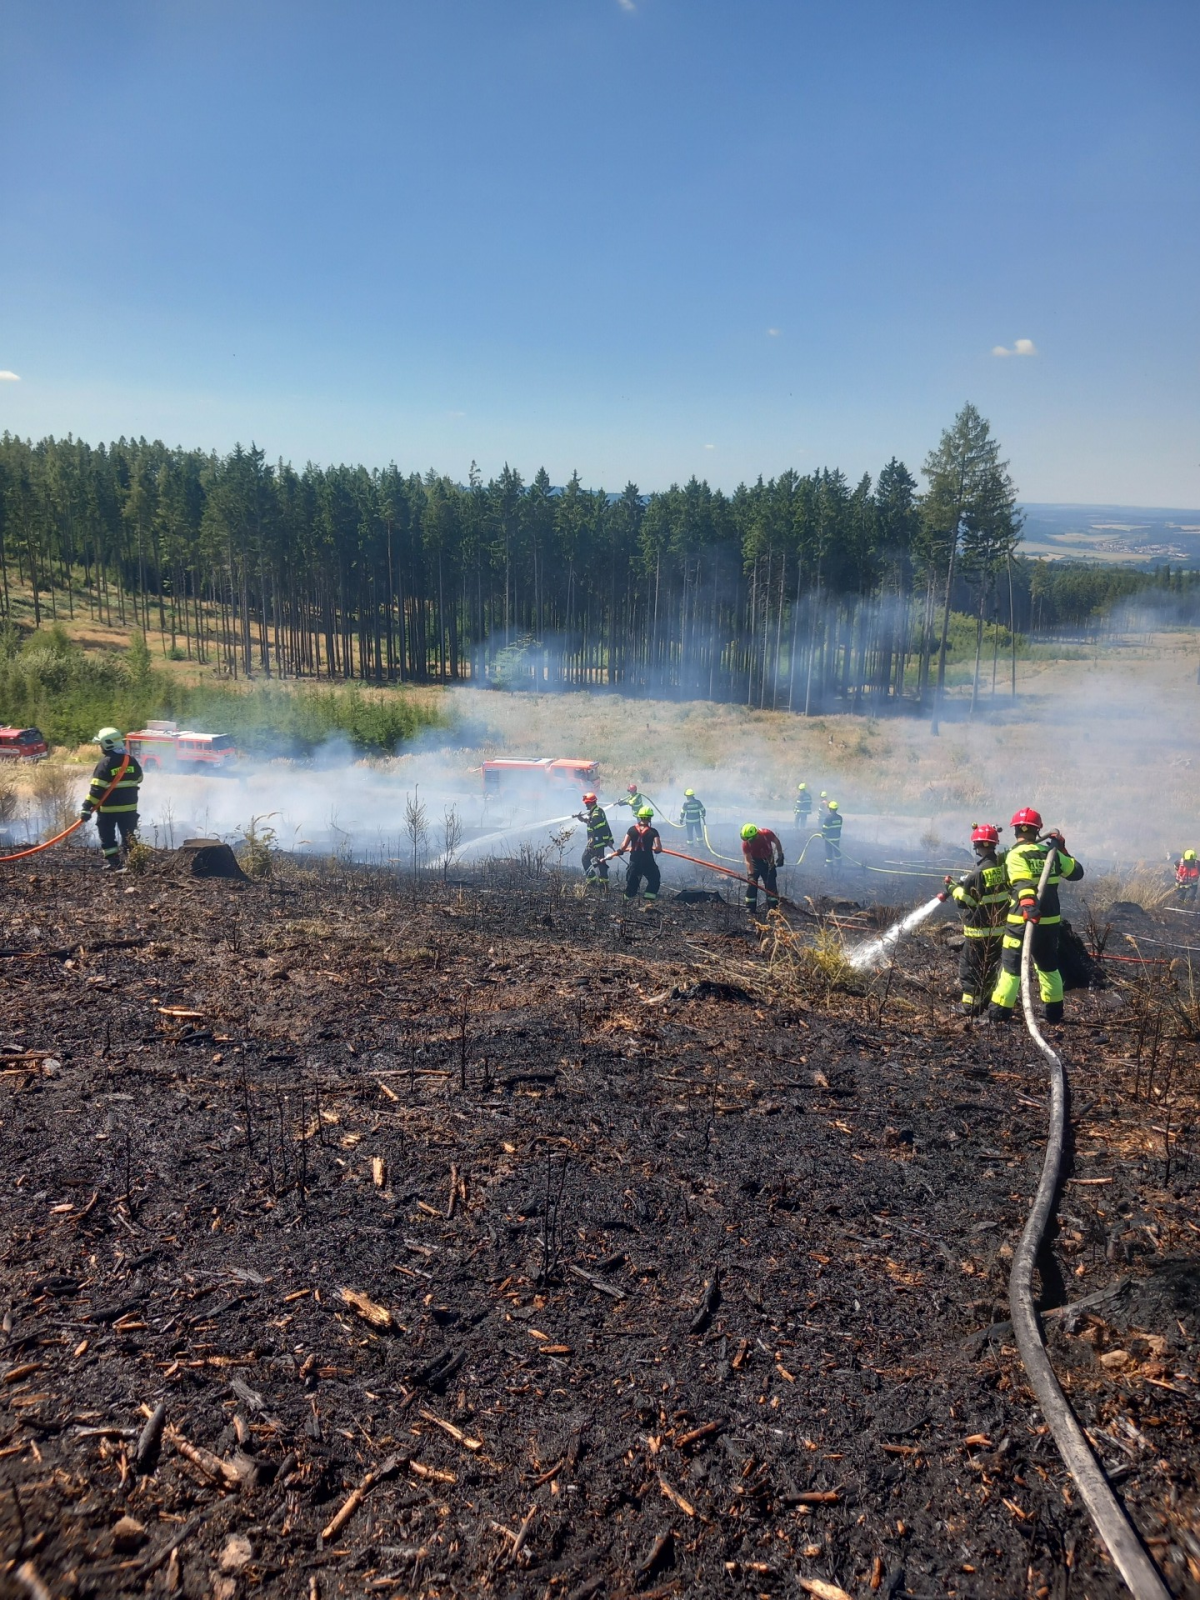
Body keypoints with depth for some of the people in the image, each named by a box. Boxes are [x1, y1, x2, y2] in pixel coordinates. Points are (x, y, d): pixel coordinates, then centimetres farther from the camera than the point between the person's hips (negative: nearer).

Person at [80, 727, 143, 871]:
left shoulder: (105, 764, -15)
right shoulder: (132, 761, 2)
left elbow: (96, 789, -18)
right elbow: (138, 782, 14)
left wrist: (87, 807, -16)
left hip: (108, 809, -5)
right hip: (129, 807, 5)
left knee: (108, 837, 8)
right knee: (128, 837, 12)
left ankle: (113, 863, 7)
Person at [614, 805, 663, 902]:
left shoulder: (632, 829, -5)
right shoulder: (653, 831, -12)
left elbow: (624, 845, -9)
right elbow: (658, 849, -18)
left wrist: (620, 851, 11)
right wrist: (655, 849, 4)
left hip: (634, 861, 3)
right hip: (648, 862, -2)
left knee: (631, 880, 20)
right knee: (655, 878, 18)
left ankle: (629, 896, 23)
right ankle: (650, 895, 8)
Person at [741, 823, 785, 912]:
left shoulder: (766, 834, -29)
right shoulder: (745, 843, -29)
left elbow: (776, 842, -8)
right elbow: (748, 860, -29)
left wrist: (780, 856, -7)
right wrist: (751, 873, -41)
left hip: (768, 860, 0)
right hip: (755, 860, 0)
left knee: (771, 883, -3)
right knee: (751, 883, -7)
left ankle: (773, 907, 1)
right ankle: (750, 908, 0)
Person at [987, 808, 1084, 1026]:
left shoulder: (1015, 855, -9)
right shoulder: (1050, 853, 6)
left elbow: (1022, 883, -26)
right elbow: (1076, 872, 18)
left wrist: (1028, 903, -39)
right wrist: (1061, 850, 27)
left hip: (1022, 921, -5)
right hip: (1050, 921, 5)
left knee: (1011, 966, 2)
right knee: (1048, 966, 21)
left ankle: (999, 1012, 1)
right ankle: (1054, 1012, 28)